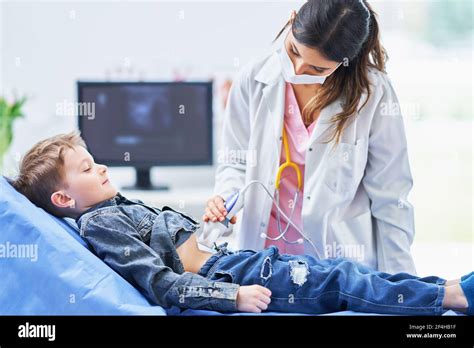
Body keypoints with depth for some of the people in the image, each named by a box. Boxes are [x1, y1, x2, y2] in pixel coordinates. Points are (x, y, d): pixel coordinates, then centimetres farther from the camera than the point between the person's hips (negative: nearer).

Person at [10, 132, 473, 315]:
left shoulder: (118, 206, 18)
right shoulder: (99, 225, -13)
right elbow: (161, 285, -21)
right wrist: (234, 296, -24)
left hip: (225, 261, 9)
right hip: (220, 279, -9)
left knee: (336, 271, -1)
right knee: (338, 281, -14)